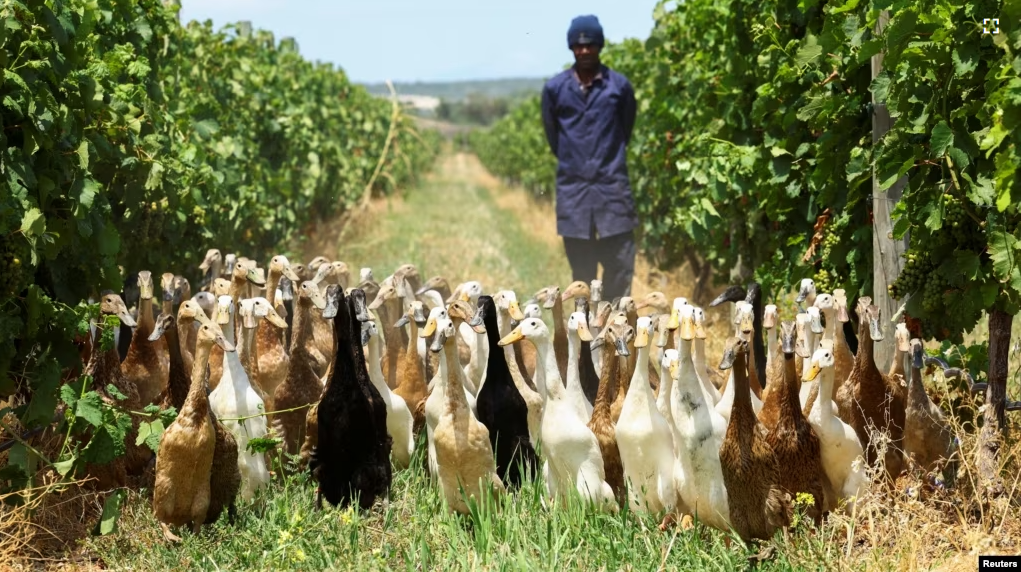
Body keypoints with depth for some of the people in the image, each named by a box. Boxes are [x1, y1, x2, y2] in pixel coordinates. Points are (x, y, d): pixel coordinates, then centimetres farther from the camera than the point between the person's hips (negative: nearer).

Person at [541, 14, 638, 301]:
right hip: (572, 186, 1)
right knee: (581, 266, 6)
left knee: (621, 262, -3)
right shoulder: (554, 88, -1)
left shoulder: (620, 85, -1)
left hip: (612, 184, -1)